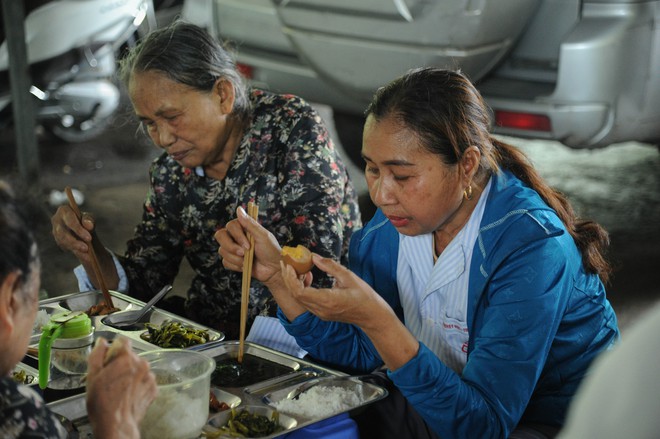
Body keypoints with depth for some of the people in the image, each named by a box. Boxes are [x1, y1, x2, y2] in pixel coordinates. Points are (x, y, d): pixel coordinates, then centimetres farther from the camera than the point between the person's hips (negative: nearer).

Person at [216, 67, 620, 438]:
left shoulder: (528, 247, -29)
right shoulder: (399, 219, -8)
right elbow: (357, 353, 0)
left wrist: (376, 319, -41)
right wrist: (276, 273, -13)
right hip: (443, 398, 6)